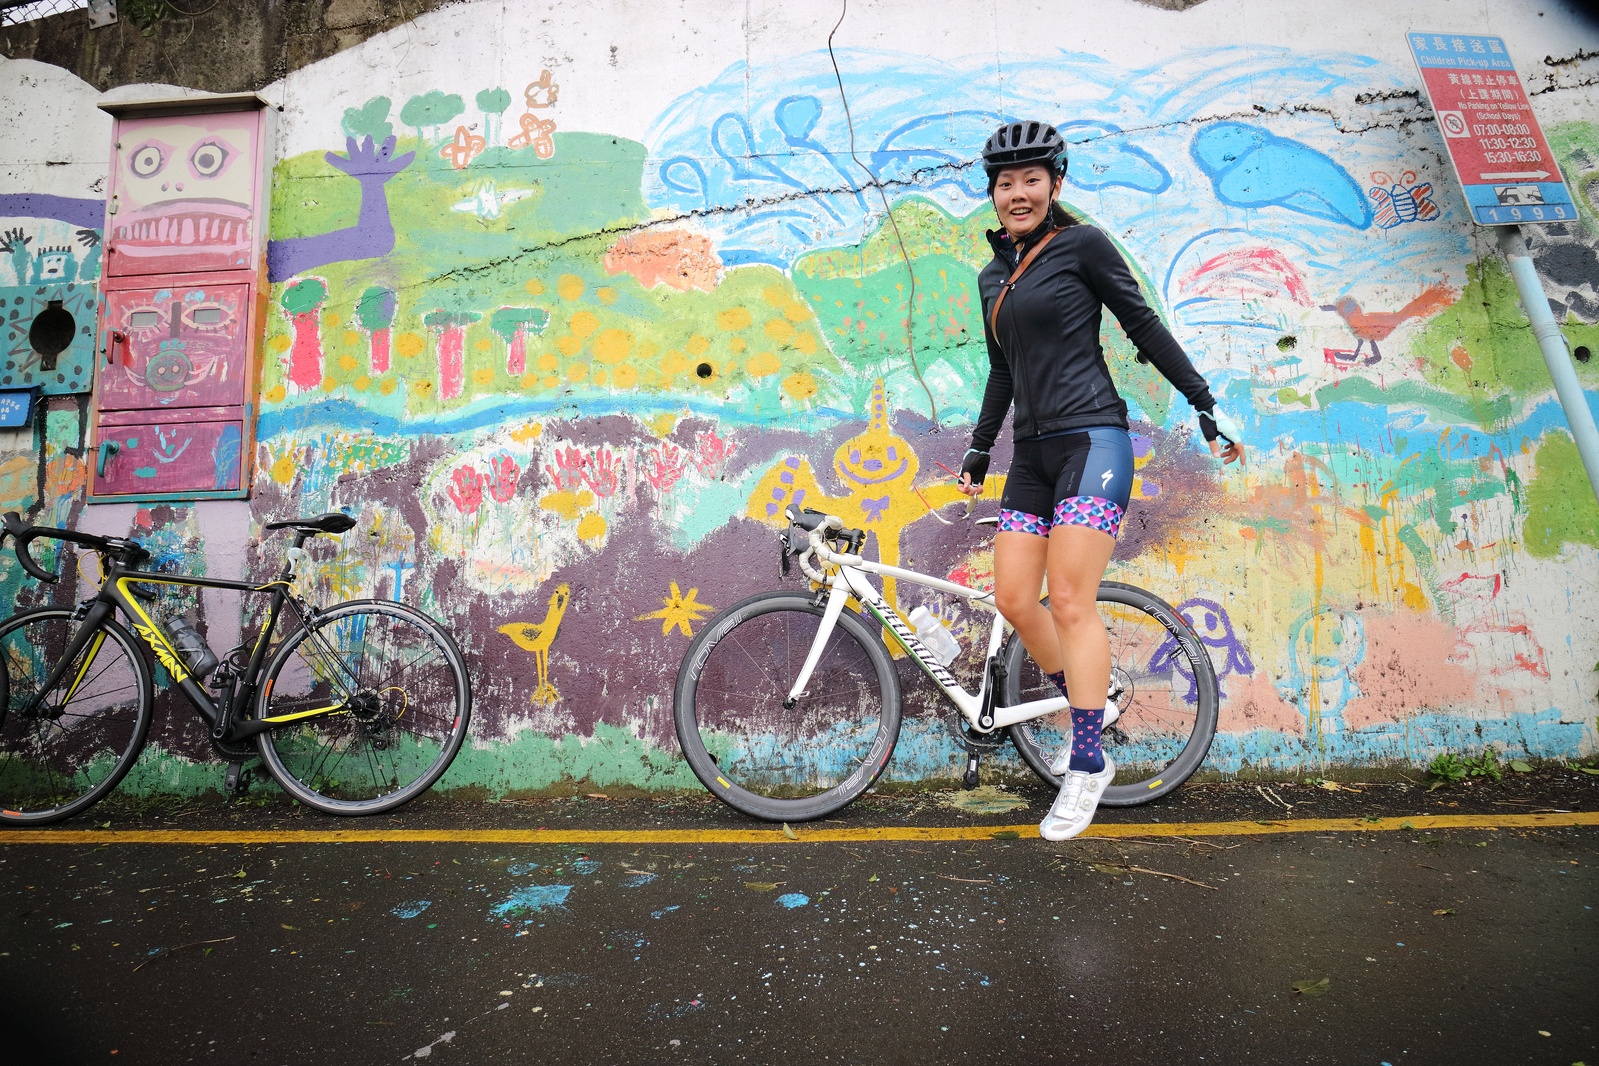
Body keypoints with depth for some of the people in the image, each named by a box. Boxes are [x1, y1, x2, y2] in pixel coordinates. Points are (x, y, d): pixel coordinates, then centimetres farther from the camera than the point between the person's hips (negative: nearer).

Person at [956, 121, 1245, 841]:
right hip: (1032, 452, 7)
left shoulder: (1081, 244, -1)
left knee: (1069, 603, -13)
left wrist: (1205, 406, -1)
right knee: (1012, 599, 0)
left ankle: (1088, 763, 0)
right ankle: (1089, 704, 24)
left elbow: (1144, 327, 0)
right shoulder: (992, 277, 17)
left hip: (1091, 439, -6)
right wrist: (979, 449, 28)